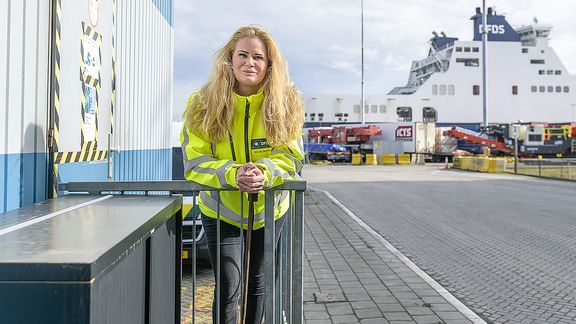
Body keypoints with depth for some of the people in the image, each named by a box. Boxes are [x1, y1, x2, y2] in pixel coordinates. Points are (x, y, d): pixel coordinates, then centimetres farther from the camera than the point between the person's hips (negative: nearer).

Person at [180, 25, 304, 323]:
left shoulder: (285, 104, -13)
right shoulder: (202, 104, -16)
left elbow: (290, 156, -14)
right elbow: (195, 163, -18)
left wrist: (263, 173, -36)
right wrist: (233, 174, -37)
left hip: (268, 209, 2)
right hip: (220, 210, -2)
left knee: (259, 283, 20)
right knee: (228, 289, -7)